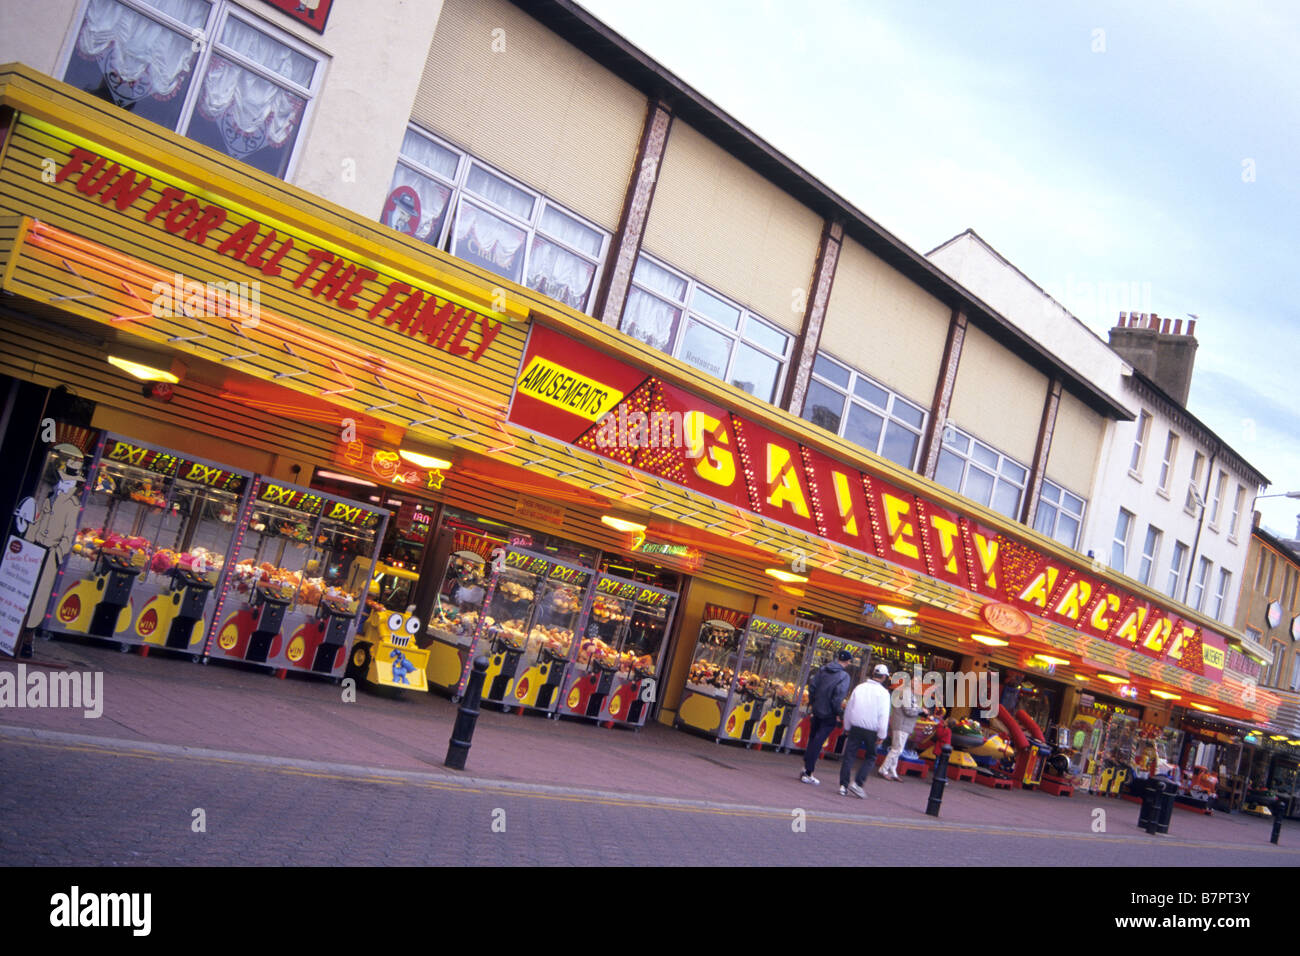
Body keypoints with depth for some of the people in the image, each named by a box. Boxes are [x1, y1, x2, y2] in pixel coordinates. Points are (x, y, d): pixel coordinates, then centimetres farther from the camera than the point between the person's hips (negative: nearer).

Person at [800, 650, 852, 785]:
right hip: (829, 714, -5)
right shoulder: (844, 676, -13)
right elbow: (839, 696, -21)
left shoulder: (823, 670, 4)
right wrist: (838, 713, -11)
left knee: (812, 740, 18)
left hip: (817, 711, 5)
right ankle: (807, 773, 0)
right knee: (817, 743, -2)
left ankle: (806, 768, 23)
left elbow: (812, 685, 5)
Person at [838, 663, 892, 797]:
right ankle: (857, 783, -1)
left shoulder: (859, 687, 6)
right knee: (870, 757, 11)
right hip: (872, 730, -3)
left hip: (855, 727, 3)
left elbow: (848, 708, 11)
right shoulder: (883, 692, -6)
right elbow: (883, 715, -10)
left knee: (849, 756, 7)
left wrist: (847, 728, 19)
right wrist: (881, 735, -5)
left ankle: (843, 786, 3)